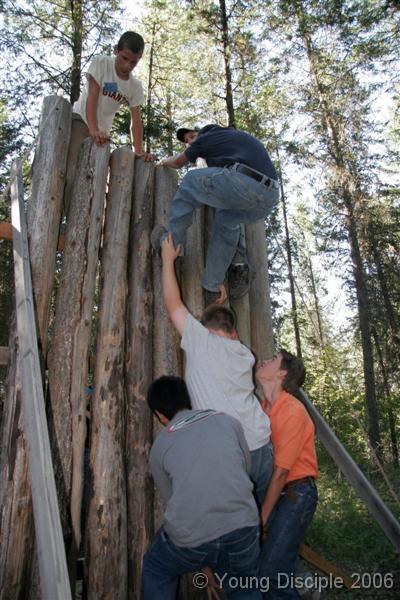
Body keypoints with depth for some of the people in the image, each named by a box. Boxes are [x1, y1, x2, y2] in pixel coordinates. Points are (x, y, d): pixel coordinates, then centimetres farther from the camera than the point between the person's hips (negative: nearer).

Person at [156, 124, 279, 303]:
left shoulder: (204, 138, 21)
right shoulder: (239, 135, 37)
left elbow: (177, 163, 38)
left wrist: (164, 162, 59)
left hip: (244, 184, -6)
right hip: (269, 199, 6)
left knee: (191, 181, 17)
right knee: (227, 218, 30)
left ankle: (169, 244, 18)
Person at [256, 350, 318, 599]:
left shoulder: (293, 411, -19)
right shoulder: (263, 410, 3)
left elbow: (281, 472, -16)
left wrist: (262, 518, -10)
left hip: (296, 493, -6)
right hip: (272, 492, 7)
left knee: (273, 569, -12)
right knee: (253, 564, 7)